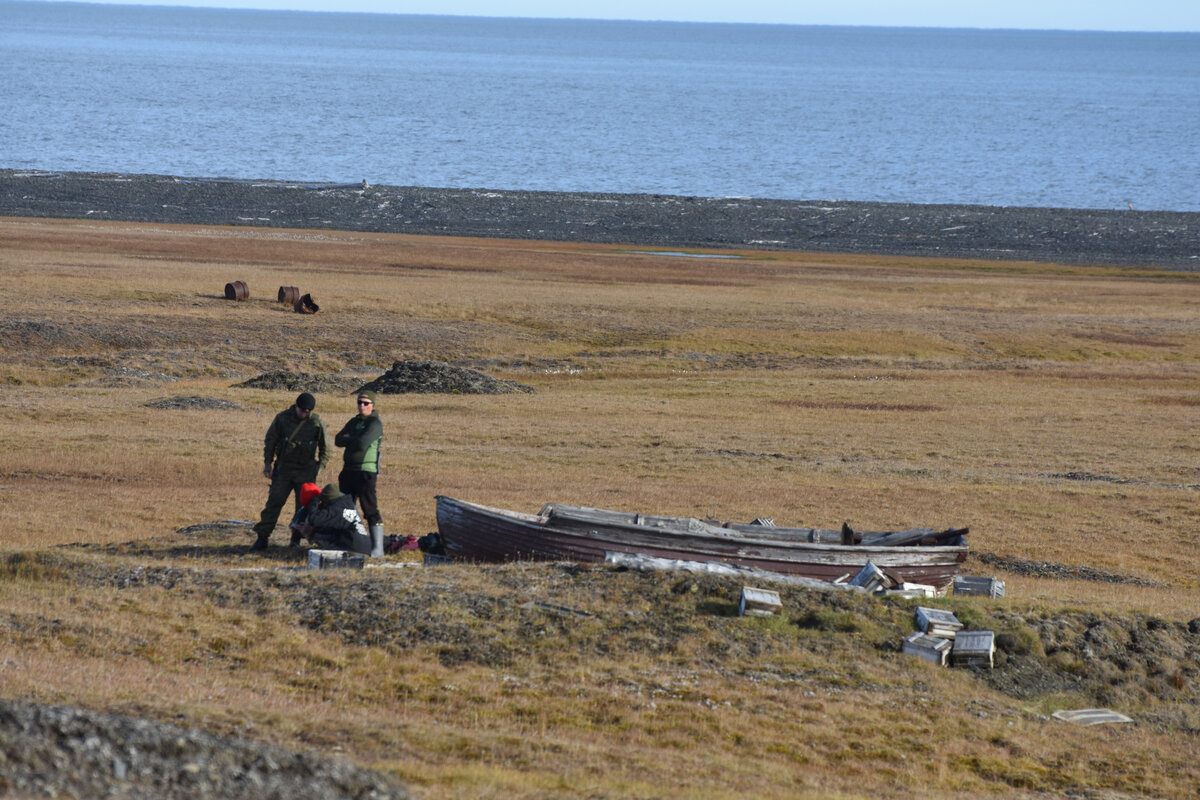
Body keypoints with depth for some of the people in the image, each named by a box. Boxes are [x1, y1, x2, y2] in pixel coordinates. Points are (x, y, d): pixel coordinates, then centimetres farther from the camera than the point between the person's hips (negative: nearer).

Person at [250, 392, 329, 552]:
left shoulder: (317, 422, -3)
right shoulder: (282, 418, -3)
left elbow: (325, 447, 8)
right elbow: (270, 440, 6)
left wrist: (320, 466, 0)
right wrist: (268, 463, 2)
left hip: (306, 472, 0)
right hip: (283, 469, 0)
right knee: (273, 503, -6)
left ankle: (296, 538, 11)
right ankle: (261, 537, -5)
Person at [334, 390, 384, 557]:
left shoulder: (375, 424, -8)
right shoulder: (354, 422, 17)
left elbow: (362, 444, -21)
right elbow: (338, 440, 8)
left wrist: (348, 439, -2)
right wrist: (354, 441, -10)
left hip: (366, 472, -8)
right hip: (348, 470, 8)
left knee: (370, 509, -11)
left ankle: (377, 547, -10)